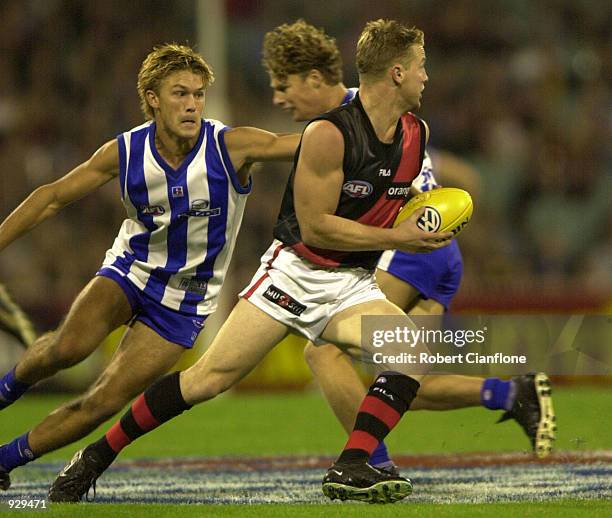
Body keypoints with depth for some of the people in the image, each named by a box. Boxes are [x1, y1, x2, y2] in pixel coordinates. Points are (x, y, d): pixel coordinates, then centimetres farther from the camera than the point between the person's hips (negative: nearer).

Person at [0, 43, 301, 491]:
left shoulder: (230, 146, -19)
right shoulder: (124, 152, -12)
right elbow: (52, 198, 0)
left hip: (185, 300, -1)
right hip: (130, 270, 1)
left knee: (102, 403, -10)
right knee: (69, 346, -28)